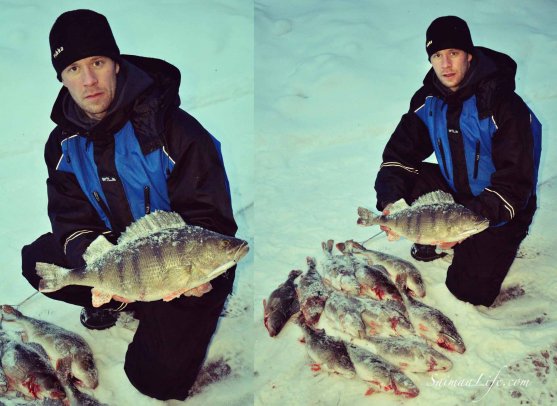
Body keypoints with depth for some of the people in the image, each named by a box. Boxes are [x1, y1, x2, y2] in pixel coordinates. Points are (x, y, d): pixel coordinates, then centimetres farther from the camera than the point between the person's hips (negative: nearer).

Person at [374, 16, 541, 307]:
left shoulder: (503, 105, -26)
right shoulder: (428, 100, -7)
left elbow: (514, 182, -27)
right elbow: (399, 154, -5)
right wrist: (390, 202, -23)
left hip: (501, 209, -5)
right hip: (454, 192, 5)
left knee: (469, 292, -12)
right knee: (397, 182, -18)